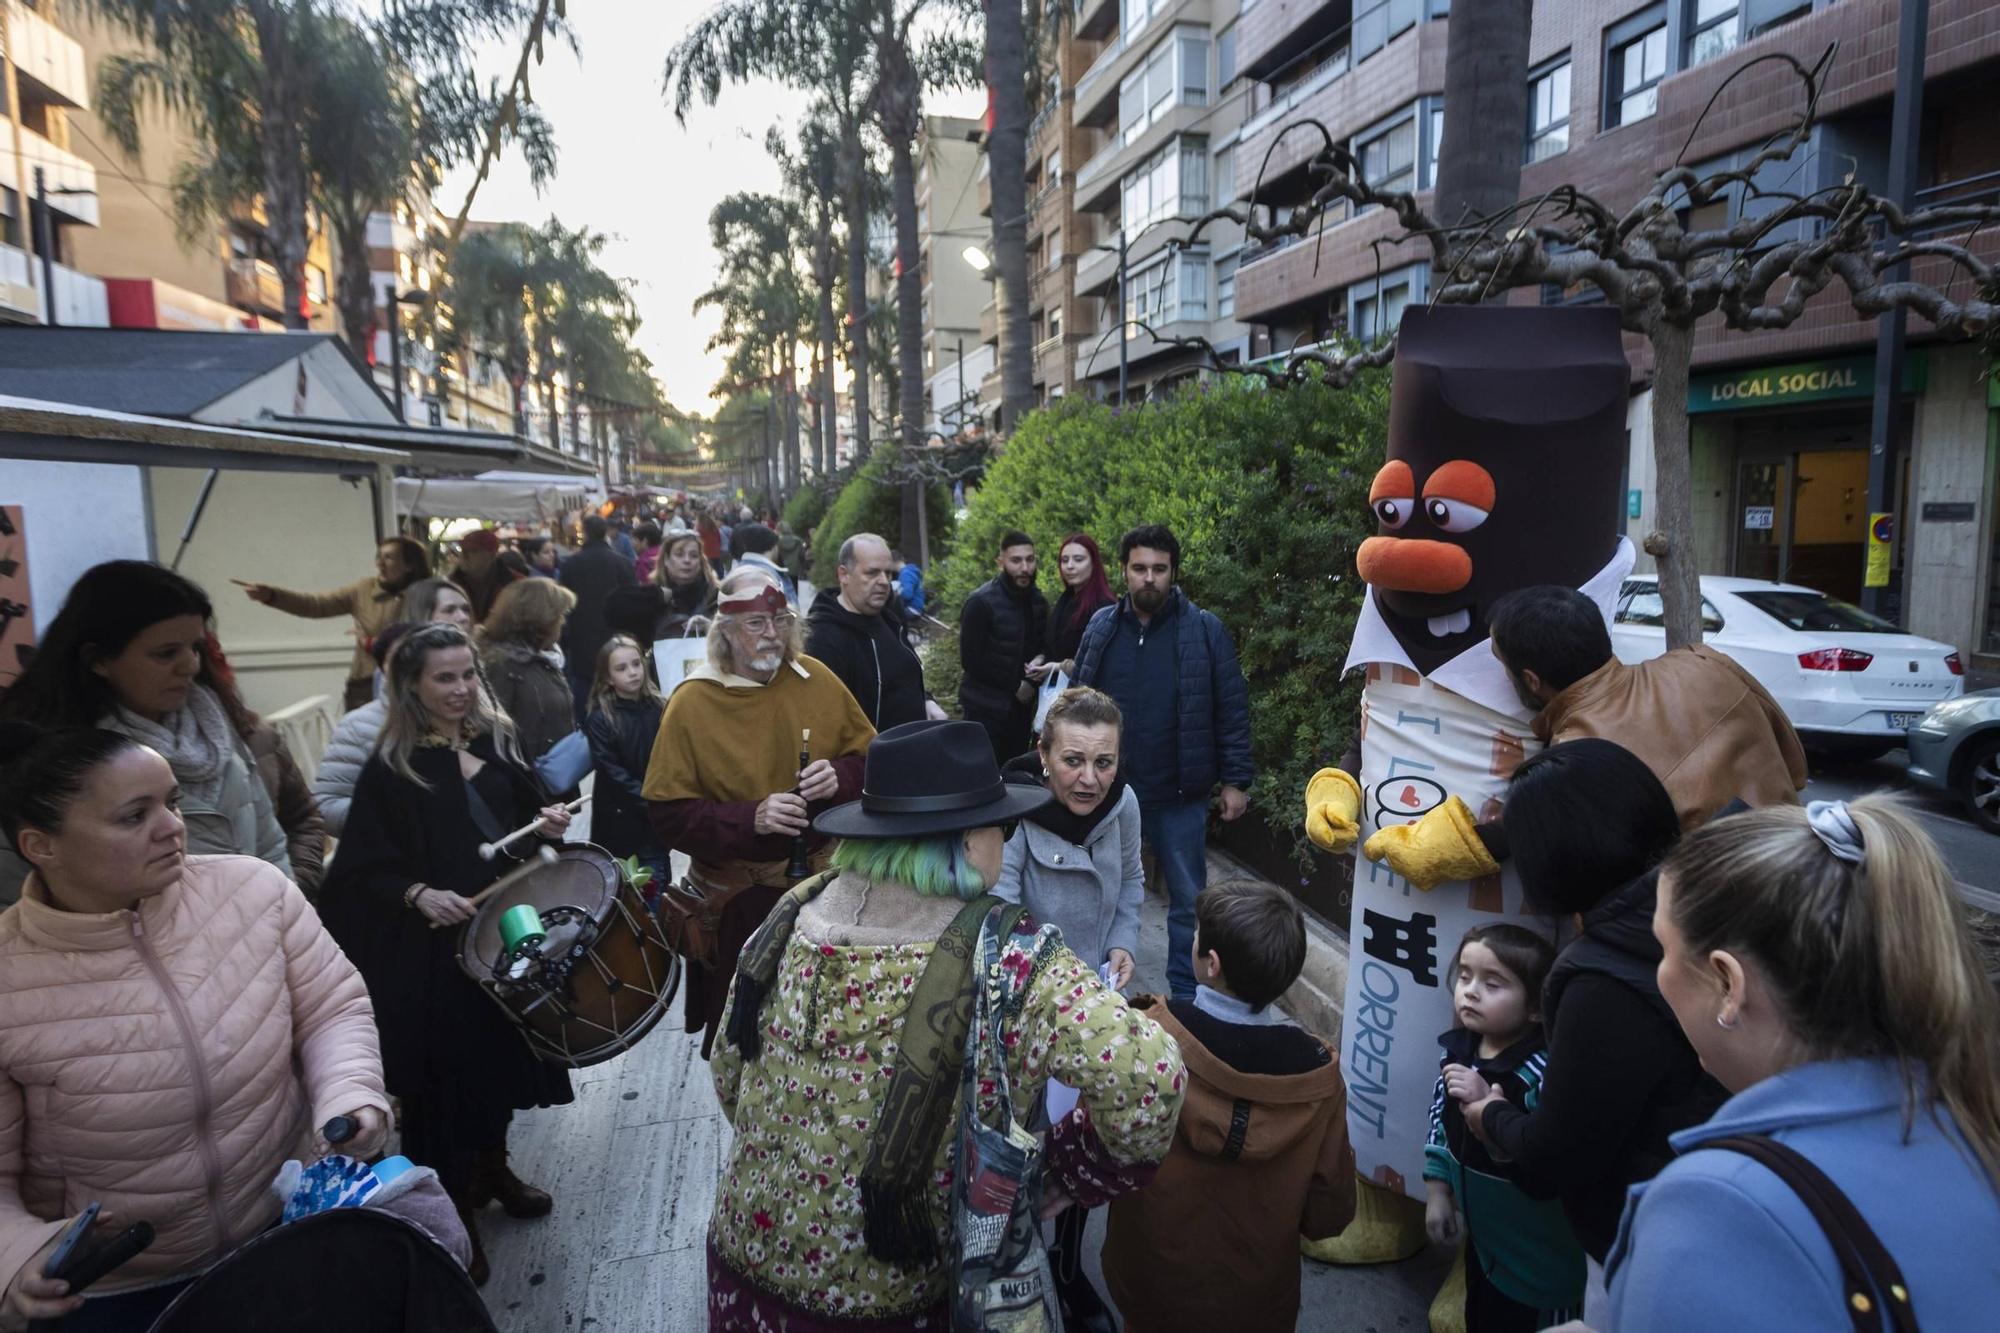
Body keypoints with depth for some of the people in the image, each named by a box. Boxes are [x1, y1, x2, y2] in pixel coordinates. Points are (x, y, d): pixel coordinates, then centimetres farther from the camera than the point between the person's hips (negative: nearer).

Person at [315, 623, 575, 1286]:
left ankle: (492, 1166, 40)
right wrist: (419, 894, -26)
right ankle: (451, 1212, 21)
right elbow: (367, 866, -10)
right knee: (446, 1069, 3)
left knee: (503, 1048, 17)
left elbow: (528, 811, 14)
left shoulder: (496, 740, 3)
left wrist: (549, 824, -6)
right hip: (433, 948, -5)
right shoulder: (391, 767, -10)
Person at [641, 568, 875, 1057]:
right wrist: (751, 819, -25)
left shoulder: (816, 678, -2)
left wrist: (838, 776, -15)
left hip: (827, 874, 3)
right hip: (741, 895, -3)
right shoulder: (691, 703, -11)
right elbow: (668, 814, -12)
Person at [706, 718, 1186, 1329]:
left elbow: (729, 1074, 2)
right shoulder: (1007, 957, -23)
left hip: (749, 1252, 4)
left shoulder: (795, 915, -10)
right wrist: (1062, 1176, -13)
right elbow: (1146, 1081, -31)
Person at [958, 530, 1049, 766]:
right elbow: (971, 660, -15)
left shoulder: (1038, 601, 7)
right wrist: (1015, 685, -12)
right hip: (986, 709, -6)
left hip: (1021, 707, 6)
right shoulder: (981, 602, -13)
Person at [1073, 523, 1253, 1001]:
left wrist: (1236, 780, -7)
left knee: (1188, 900, 11)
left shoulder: (1205, 631, -8)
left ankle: (1185, 996, 28)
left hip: (1180, 795, -2)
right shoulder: (1100, 628, 1)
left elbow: (1233, 710, -5)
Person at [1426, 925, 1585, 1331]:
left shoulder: (1544, 1071, -30)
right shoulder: (1458, 1049, -8)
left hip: (1540, 1257, -7)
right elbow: (1442, 1123, 5)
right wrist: (1438, 1191, 6)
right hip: (1483, 1234, 7)